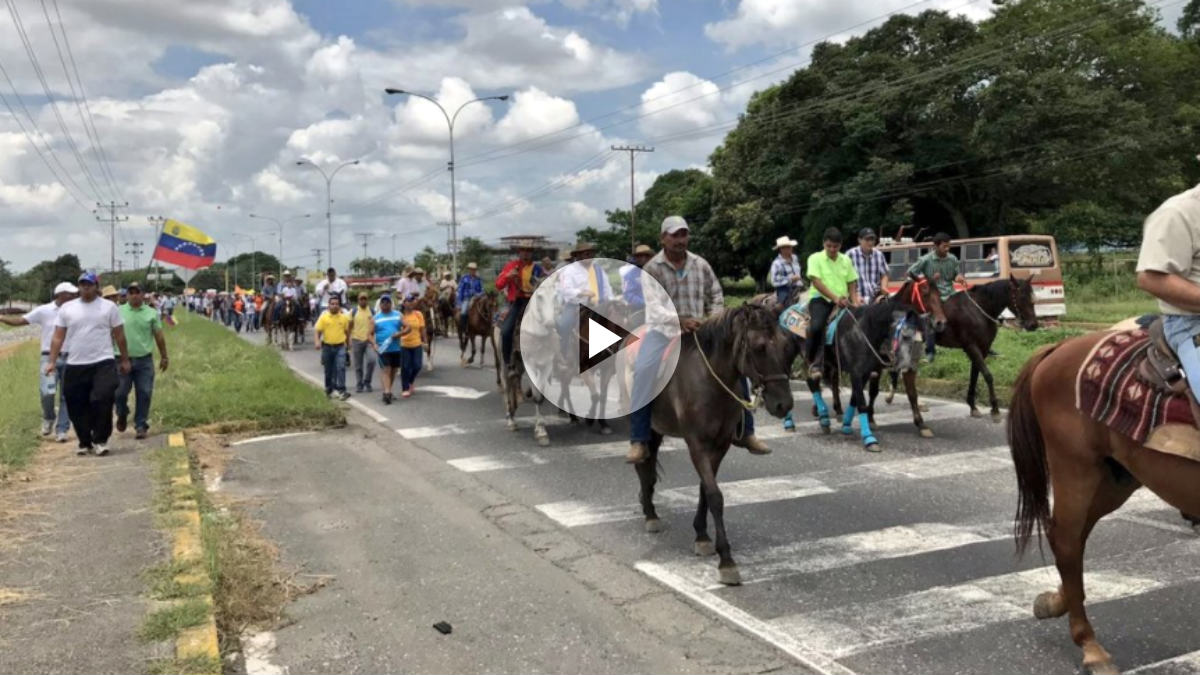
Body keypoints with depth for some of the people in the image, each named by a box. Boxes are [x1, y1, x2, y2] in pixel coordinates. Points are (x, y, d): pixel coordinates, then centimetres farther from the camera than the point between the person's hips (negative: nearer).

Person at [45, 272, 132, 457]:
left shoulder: (109, 306, 3)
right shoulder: (67, 308, 7)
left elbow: (119, 336, 5)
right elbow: (58, 337, 6)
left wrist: (125, 360, 6)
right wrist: (51, 361, -2)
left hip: (103, 363, -2)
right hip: (74, 366, 3)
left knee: (102, 401, -12)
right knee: (77, 407, 7)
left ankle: (100, 440, 2)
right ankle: (85, 442, 22)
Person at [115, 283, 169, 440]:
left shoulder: (151, 313, 5)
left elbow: (159, 336, 9)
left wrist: (164, 357, 10)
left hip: (144, 360, 0)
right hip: (123, 360, 0)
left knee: (144, 394, 1)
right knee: (120, 392, 4)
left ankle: (141, 425, 11)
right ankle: (122, 415, 33)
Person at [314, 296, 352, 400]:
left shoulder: (344, 317, 1)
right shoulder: (324, 317, -2)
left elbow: (347, 331, 11)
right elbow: (318, 331, -3)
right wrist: (318, 341, -18)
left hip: (340, 346, -1)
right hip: (327, 346, 1)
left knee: (341, 368, -14)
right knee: (329, 370, 13)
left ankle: (341, 390, -15)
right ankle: (329, 389, 31)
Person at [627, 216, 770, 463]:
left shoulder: (700, 264, 5)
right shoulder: (652, 269, -7)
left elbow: (716, 295, 12)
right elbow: (651, 306, -14)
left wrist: (714, 318, -7)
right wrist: (680, 321, -26)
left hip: (701, 330, 4)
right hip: (665, 331, -3)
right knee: (643, 373, -28)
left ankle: (745, 433, 8)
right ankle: (639, 442, -20)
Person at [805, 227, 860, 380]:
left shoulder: (846, 260, 12)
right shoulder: (815, 258, -1)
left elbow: (852, 284, 14)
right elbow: (817, 282, -12)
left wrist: (854, 302, -3)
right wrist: (835, 298, -22)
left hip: (842, 302, 5)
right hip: (820, 299, -5)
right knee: (816, 326, -32)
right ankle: (813, 363, -16)